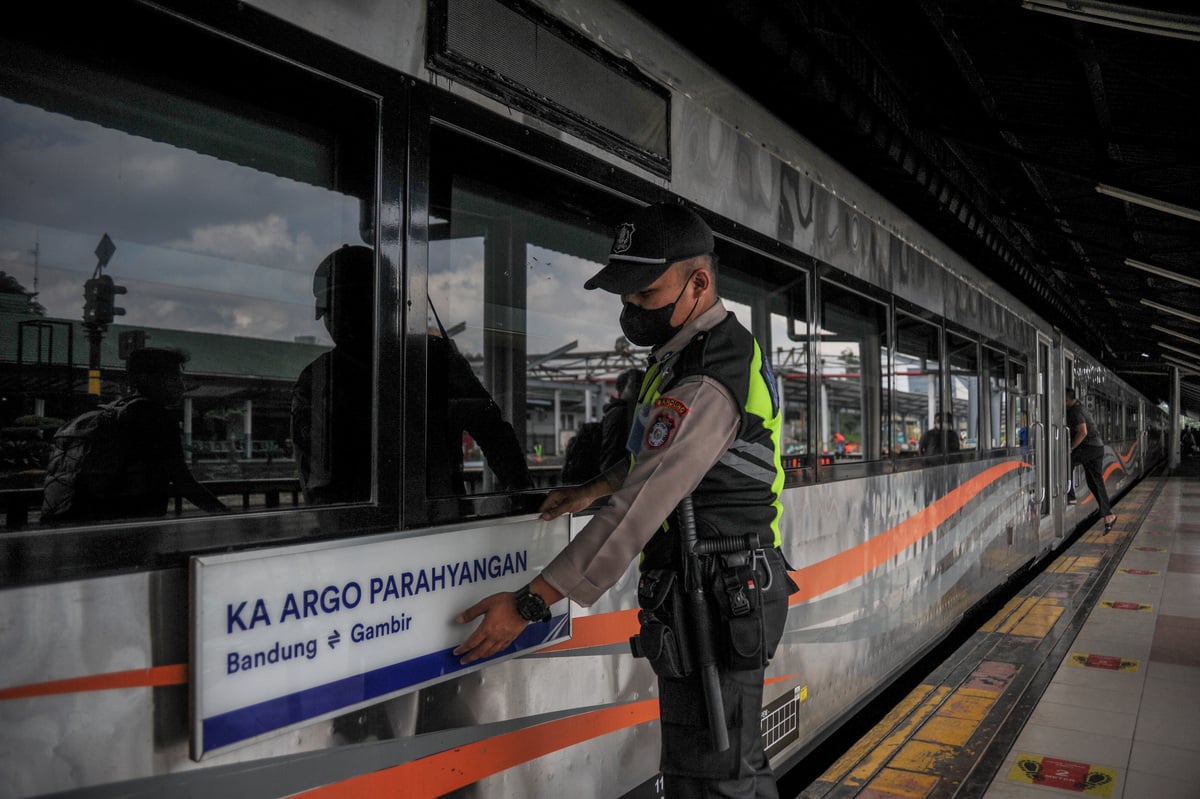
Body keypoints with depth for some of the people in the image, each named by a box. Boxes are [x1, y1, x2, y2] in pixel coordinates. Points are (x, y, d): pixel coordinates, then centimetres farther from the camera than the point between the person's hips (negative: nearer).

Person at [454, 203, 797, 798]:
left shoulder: (706, 383, -23)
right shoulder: (720, 347, 11)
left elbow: (641, 507, -29)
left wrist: (528, 604, -27)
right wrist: (595, 490, 15)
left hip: (714, 603, -10)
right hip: (721, 592, 10)